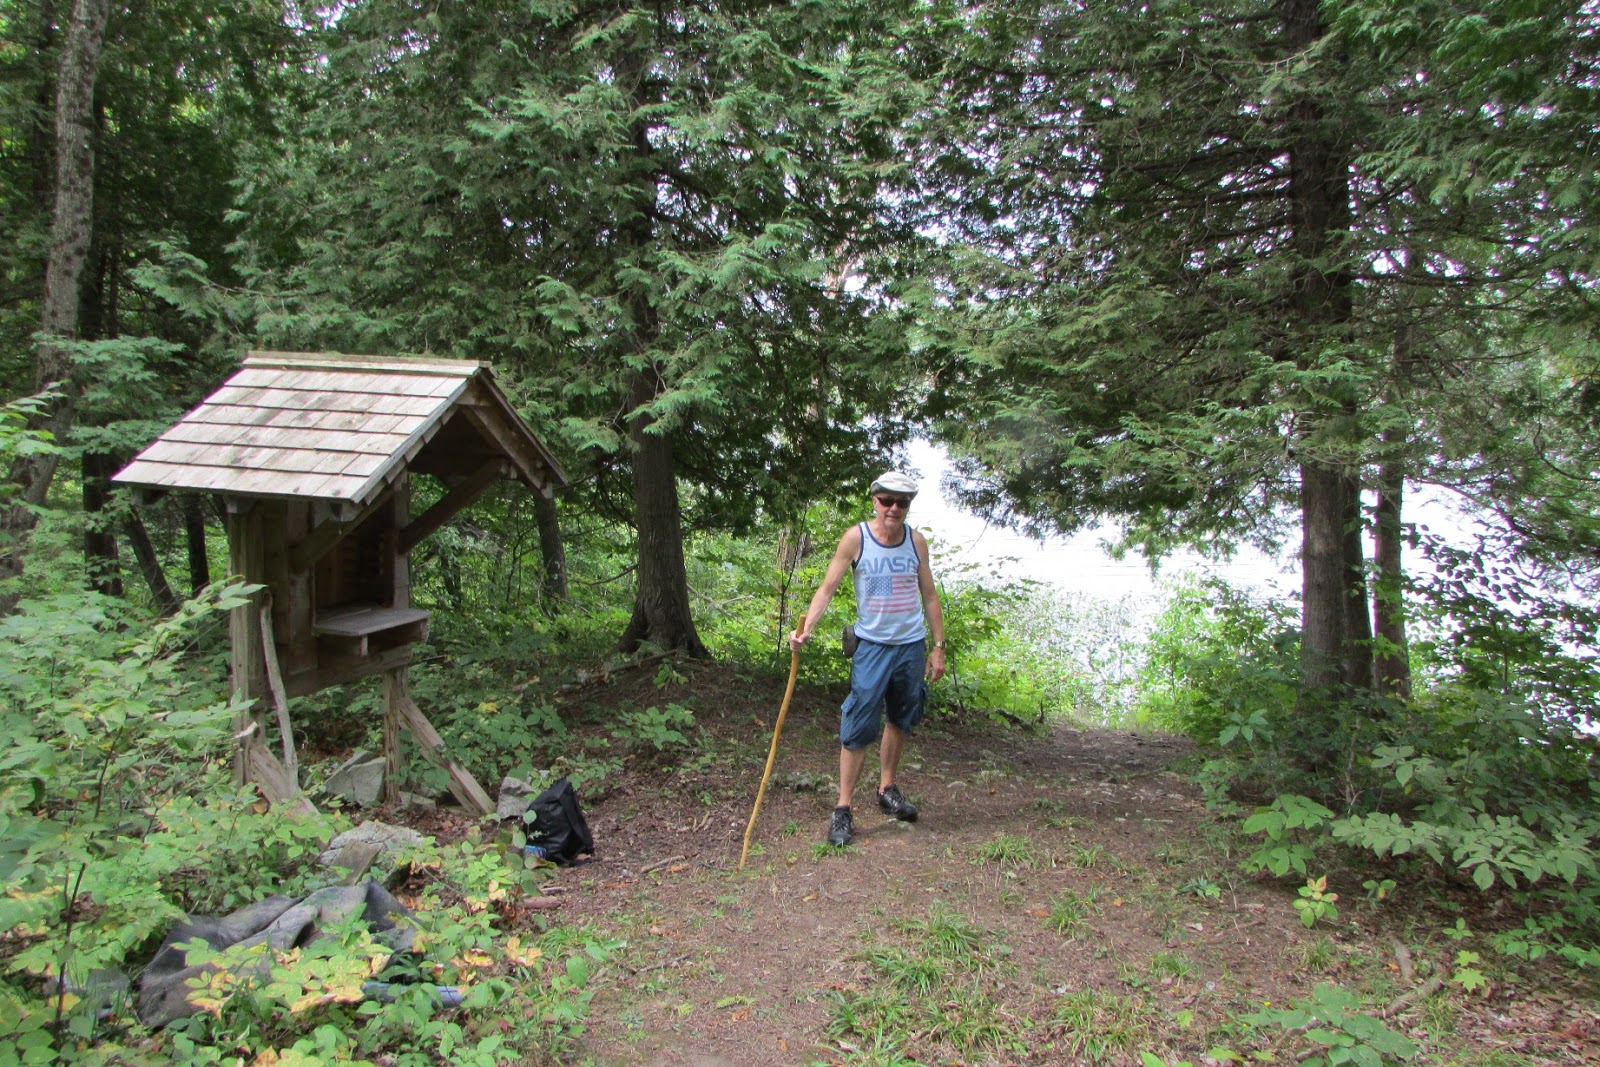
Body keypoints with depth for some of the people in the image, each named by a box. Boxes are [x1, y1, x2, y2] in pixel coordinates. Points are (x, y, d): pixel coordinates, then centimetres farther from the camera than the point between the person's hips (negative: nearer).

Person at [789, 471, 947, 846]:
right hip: (872, 646, -4)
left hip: (912, 645, 4)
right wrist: (806, 628, -24)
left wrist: (938, 647, 9)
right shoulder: (855, 538, -7)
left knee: (901, 720, 15)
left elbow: (929, 596, 10)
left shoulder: (916, 541, 4)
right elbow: (827, 588, -10)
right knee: (859, 727, -6)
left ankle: (887, 788, 33)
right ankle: (843, 809, 2)